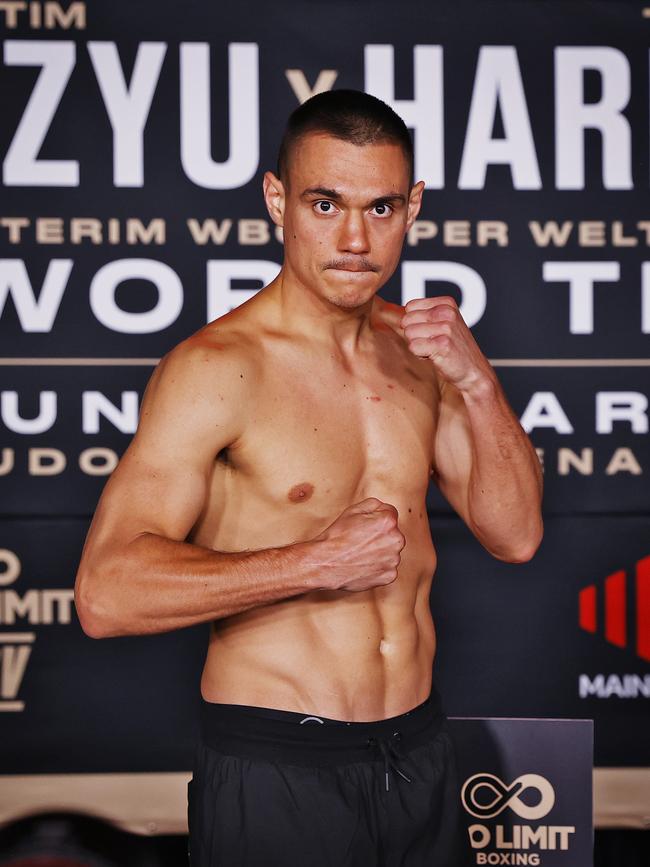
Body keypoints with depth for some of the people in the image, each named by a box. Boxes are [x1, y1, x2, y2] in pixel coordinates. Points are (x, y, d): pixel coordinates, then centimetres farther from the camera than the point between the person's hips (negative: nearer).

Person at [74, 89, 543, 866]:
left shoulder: (418, 347, 4)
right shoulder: (215, 366, -16)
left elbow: (515, 536, 5)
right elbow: (107, 592, -24)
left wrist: (477, 380, -9)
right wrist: (320, 563, -22)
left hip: (420, 750, 6)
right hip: (274, 768, -6)